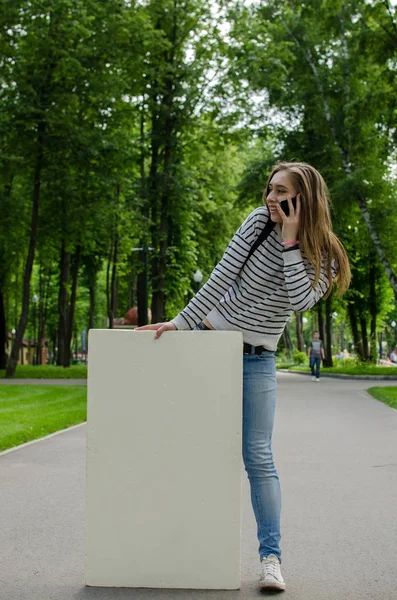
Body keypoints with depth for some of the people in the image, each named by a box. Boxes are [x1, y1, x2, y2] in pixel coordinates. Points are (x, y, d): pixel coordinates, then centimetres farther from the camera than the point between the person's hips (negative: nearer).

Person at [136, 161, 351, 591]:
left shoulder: (324, 258, -5)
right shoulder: (260, 221, -5)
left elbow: (299, 300, -22)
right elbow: (223, 275, -9)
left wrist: (290, 239, -21)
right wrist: (181, 322, -14)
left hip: (256, 361, -1)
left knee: (258, 457, -8)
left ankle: (271, 557, -1)